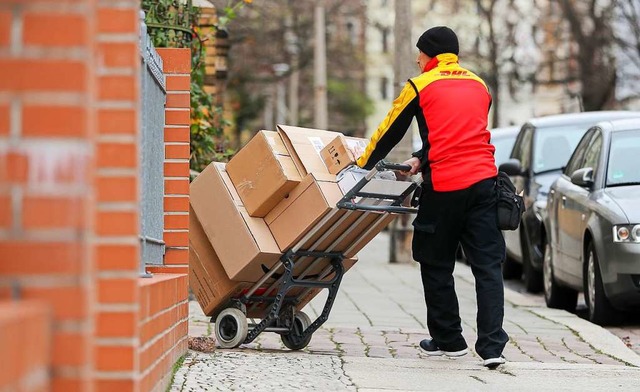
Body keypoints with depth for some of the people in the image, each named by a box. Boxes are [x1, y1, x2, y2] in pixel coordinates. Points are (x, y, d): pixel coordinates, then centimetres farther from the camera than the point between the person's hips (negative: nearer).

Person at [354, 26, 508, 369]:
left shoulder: (419, 87, 3)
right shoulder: (479, 85, 18)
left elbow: (388, 134, 10)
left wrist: (361, 166, 23)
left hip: (443, 188, -4)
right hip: (483, 181, 4)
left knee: (437, 266, 12)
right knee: (488, 266, 0)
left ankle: (448, 340, 19)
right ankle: (492, 346, -8)